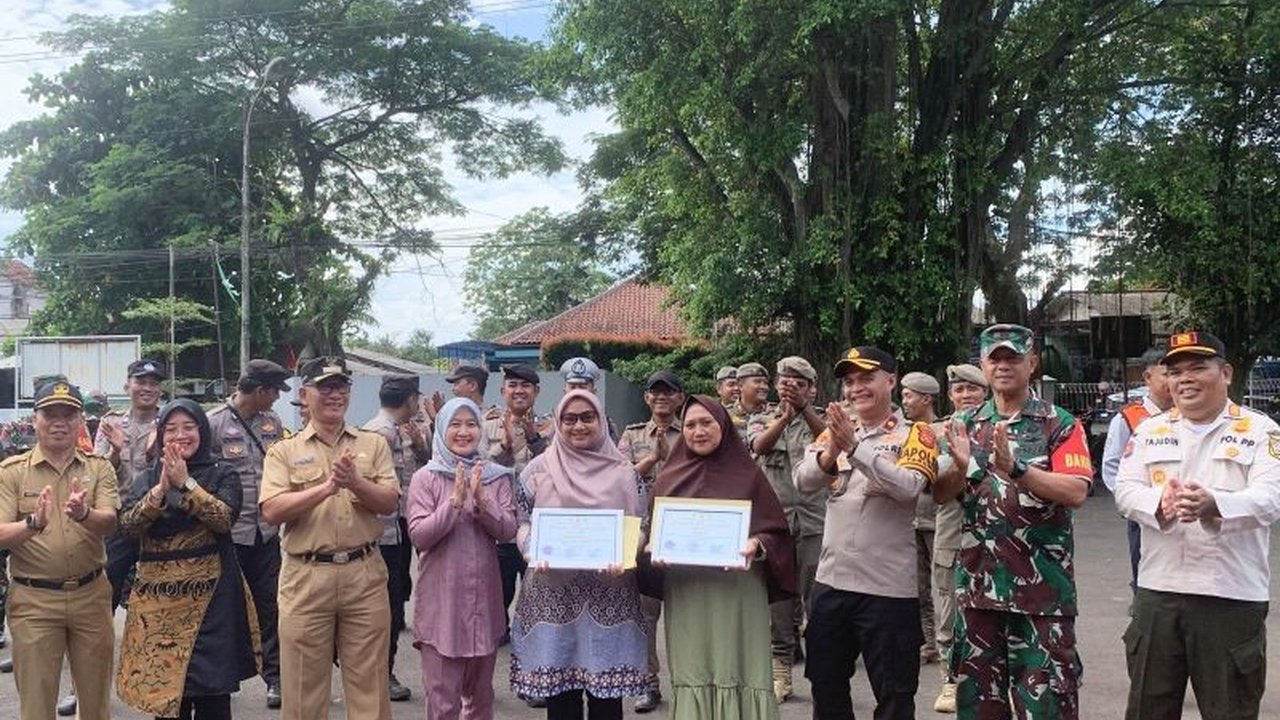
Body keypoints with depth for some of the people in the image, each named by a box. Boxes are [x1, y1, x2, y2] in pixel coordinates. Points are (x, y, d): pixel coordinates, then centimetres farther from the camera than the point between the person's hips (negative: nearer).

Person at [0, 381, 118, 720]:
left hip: (91, 594, 2)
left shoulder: (99, 468, 3)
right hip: (33, 599, -1)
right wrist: (33, 524, -29)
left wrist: (83, 514, -32)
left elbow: (109, 523, -11)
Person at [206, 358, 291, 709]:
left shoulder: (273, 422, 8)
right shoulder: (214, 423, -8)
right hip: (228, 532, -4)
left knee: (270, 606, 8)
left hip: (266, 532, 4)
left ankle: (274, 676, 17)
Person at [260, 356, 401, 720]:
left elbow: (390, 502, -1)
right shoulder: (284, 451, 3)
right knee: (303, 684, 8)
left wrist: (355, 482, -18)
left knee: (369, 681, 8)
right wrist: (326, 487, -20)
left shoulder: (373, 444, 8)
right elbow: (272, 510, -10)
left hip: (365, 574, 1)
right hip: (306, 576, -1)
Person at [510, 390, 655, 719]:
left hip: (609, 592, 0)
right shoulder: (539, 469, 4)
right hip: (554, 592, 0)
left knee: (607, 687, 4)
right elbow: (522, 523, 5)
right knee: (559, 689, 5)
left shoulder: (623, 470, 5)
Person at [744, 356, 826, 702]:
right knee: (778, 598, 5)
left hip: (813, 523, -1)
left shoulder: (816, 420, 8)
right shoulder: (761, 420, 10)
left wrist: (803, 409, -36)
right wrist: (785, 416, -33)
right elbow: (759, 445, -14)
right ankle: (781, 671, 15)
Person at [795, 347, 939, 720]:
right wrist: (831, 453, -23)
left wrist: (855, 447, -27)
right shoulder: (836, 430, 9)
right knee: (826, 688, 18)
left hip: (888, 587, -5)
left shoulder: (915, 434, -4)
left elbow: (908, 486, -22)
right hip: (830, 581, 5)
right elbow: (803, 481, -4)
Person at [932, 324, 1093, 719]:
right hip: (977, 584, 4)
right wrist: (960, 468, -15)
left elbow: (1076, 492, -14)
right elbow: (940, 494, 5)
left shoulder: (1059, 424, -2)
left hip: (1042, 587, -4)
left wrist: (1015, 468, -26)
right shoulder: (967, 425, 10)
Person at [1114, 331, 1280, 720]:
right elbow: (1125, 490, 2)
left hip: (1233, 595, -3)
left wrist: (1214, 505, -33)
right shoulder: (1150, 430, 11)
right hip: (1158, 590, 3)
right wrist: (1160, 502, -21)